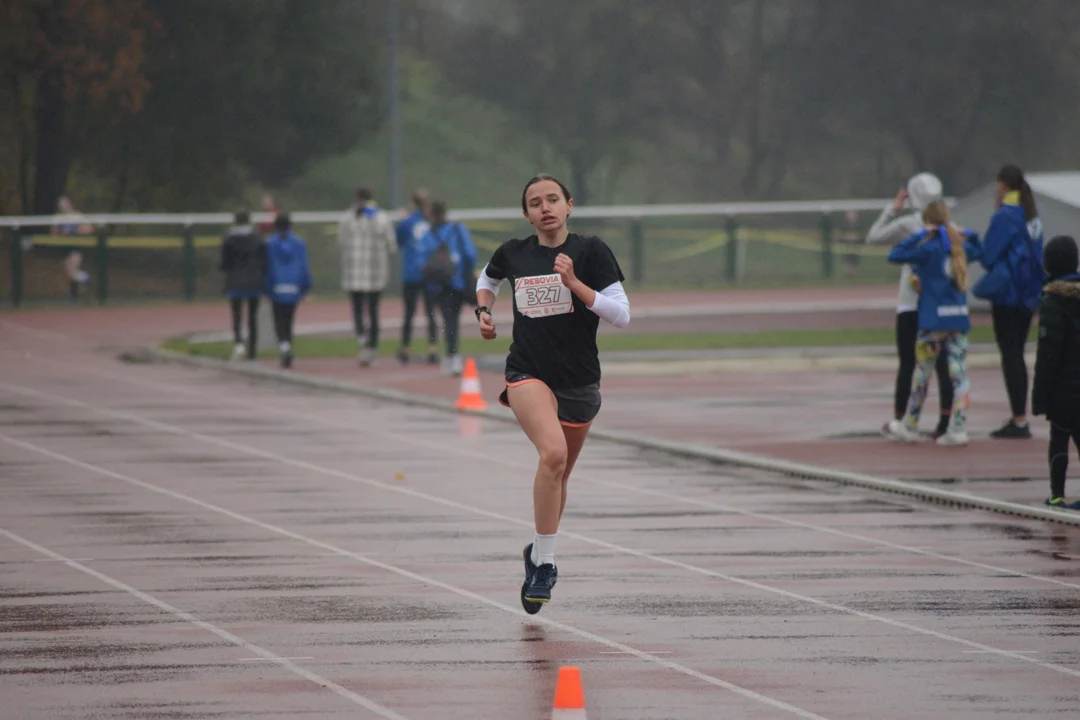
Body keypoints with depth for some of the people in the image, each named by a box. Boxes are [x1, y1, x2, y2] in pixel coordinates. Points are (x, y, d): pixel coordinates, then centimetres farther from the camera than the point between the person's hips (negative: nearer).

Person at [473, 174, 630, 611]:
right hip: (528, 373, -1)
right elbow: (487, 279, 27)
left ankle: (539, 555, 41)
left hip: (579, 379, 1)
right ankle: (544, 563, -21)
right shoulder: (513, 254, 2)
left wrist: (574, 283, -21)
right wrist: (484, 309, 7)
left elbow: (621, 315, -12)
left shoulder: (590, 251, -6)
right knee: (553, 452, -28)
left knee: (559, 474, 16)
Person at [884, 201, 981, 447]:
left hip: (933, 320, -5)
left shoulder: (928, 249, -9)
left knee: (922, 375, 6)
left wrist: (918, 236, -7)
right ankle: (957, 428, -6)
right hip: (959, 320, 5)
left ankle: (909, 427, 16)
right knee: (959, 375, 1)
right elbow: (976, 250, 34)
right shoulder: (960, 248, 10)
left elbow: (894, 256, -11)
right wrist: (967, 234, 20)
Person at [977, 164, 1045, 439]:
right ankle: (1019, 419, 17)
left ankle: (1019, 420, -8)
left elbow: (989, 255, -13)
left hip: (1007, 295, -8)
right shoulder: (1033, 217, 9)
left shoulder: (1004, 217, -15)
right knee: (1016, 356, 14)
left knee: (1010, 356, -5)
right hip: (1028, 295, 8)